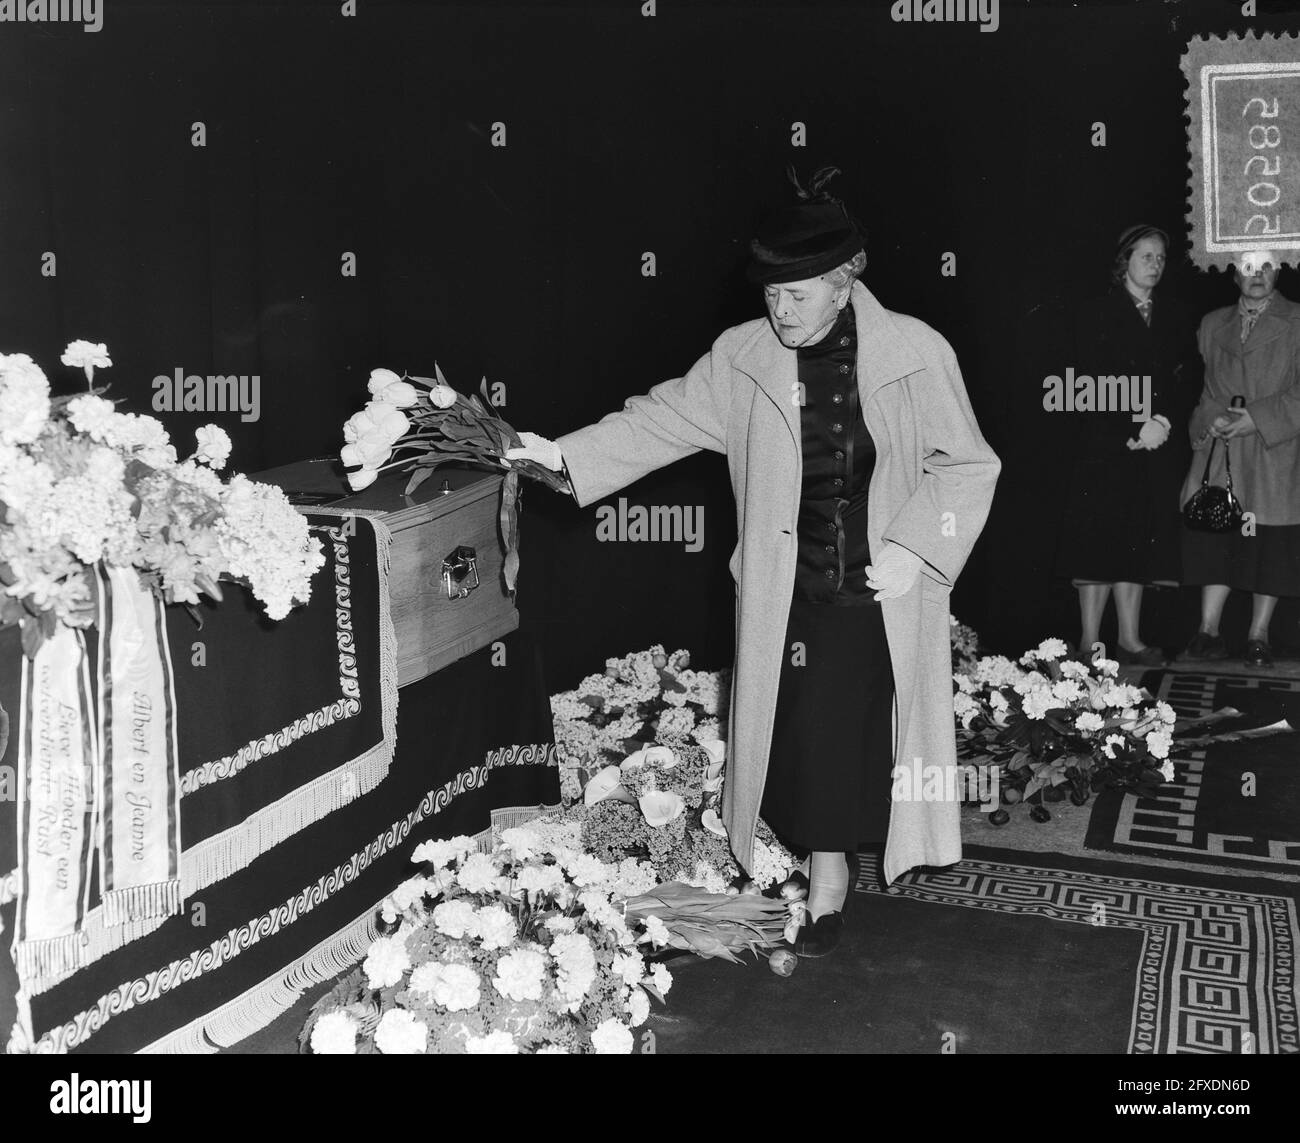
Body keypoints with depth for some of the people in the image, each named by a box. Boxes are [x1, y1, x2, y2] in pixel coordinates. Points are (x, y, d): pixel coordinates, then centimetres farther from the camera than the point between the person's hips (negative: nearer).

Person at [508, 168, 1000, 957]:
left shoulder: (916, 353, -9)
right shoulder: (744, 357, -1)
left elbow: (967, 467, -3)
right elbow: (662, 420, 3)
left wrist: (913, 546, -13)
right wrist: (564, 456, -5)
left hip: (883, 593, -2)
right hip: (787, 591, 2)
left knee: (855, 735, 3)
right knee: (799, 731, 6)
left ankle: (828, 877, 27)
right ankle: (827, 873, 27)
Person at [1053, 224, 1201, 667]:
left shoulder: (1176, 318, 16)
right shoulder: (1095, 316, 1)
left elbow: (1190, 381, 9)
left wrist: (1165, 423, -8)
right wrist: (1133, 430, -14)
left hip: (1159, 451, 4)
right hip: (1106, 449, -4)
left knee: (1139, 546, 5)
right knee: (1100, 544, -5)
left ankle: (1130, 640, 11)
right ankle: (1089, 644, 0)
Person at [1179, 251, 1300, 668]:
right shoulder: (1212, 324, 15)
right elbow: (1197, 386, 12)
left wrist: (1257, 418, -15)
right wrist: (1208, 420, -6)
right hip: (1218, 453, 3)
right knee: (1212, 539, 0)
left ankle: (1258, 637, 8)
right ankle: (1208, 632, 5)